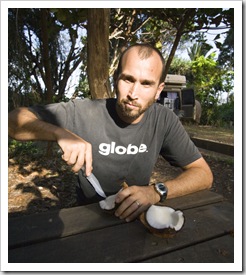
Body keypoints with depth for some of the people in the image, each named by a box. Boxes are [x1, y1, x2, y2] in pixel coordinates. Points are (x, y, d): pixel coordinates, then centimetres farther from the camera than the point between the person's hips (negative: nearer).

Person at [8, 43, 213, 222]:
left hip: (136, 214, 2)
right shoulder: (84, 112, -17)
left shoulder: (164, 119, -13)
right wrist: (60, 132, -33)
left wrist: (156, 192, -28)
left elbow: (204, 174, -11)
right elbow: (14, 119, -13)